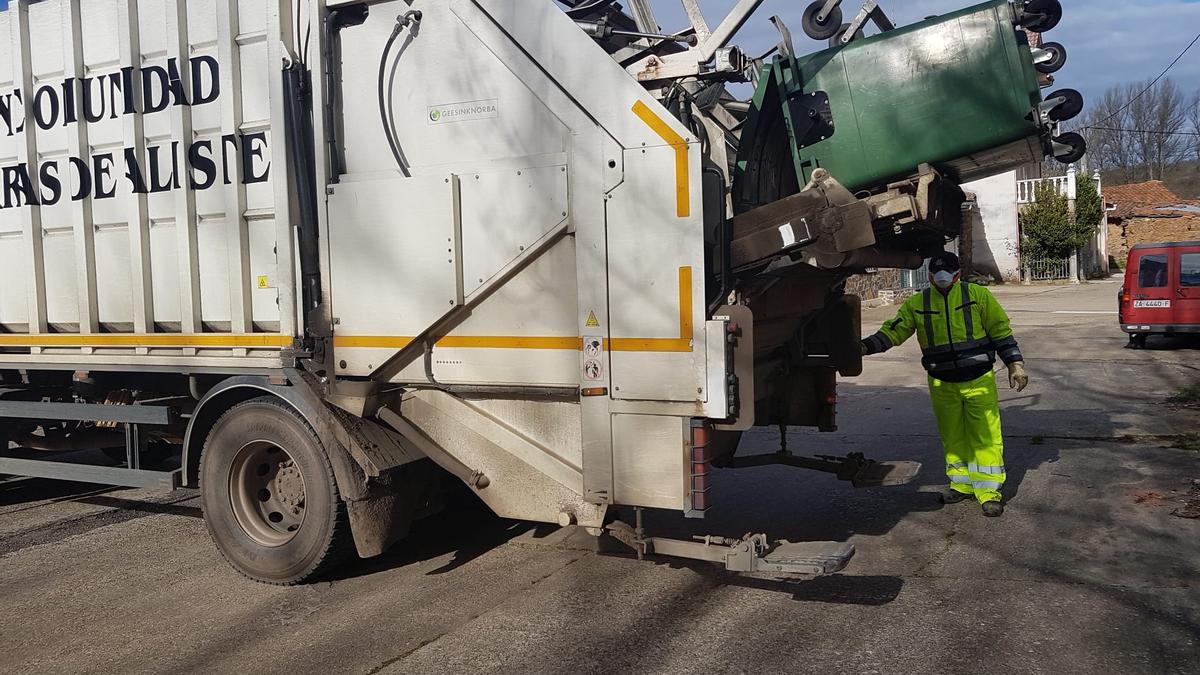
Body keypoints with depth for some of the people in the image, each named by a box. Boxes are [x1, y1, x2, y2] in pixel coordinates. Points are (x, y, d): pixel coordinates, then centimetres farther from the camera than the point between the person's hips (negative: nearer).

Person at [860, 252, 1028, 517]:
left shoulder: (978, 295, -4)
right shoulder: (917, 304, 1)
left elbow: (1001, 330, 1)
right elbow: (893, 331, -5)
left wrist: (1015, 364, -2)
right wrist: (865, 347, -21)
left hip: (979, 381, -3)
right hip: (942, 385, 3)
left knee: (986, 434, -2)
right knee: (952, 436, 12)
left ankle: (989, 489, 7)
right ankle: (962, 484, 26)